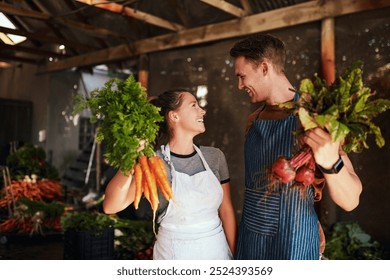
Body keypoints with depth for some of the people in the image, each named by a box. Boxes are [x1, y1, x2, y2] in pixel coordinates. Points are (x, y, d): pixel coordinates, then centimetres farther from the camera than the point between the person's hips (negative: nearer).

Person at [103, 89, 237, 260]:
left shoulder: (215, 156, -3)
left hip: (218, 248, 4)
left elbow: (226, 210, 2)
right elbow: (110, 206, -25)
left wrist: (235, 255, 2)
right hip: (174, 252, -3)